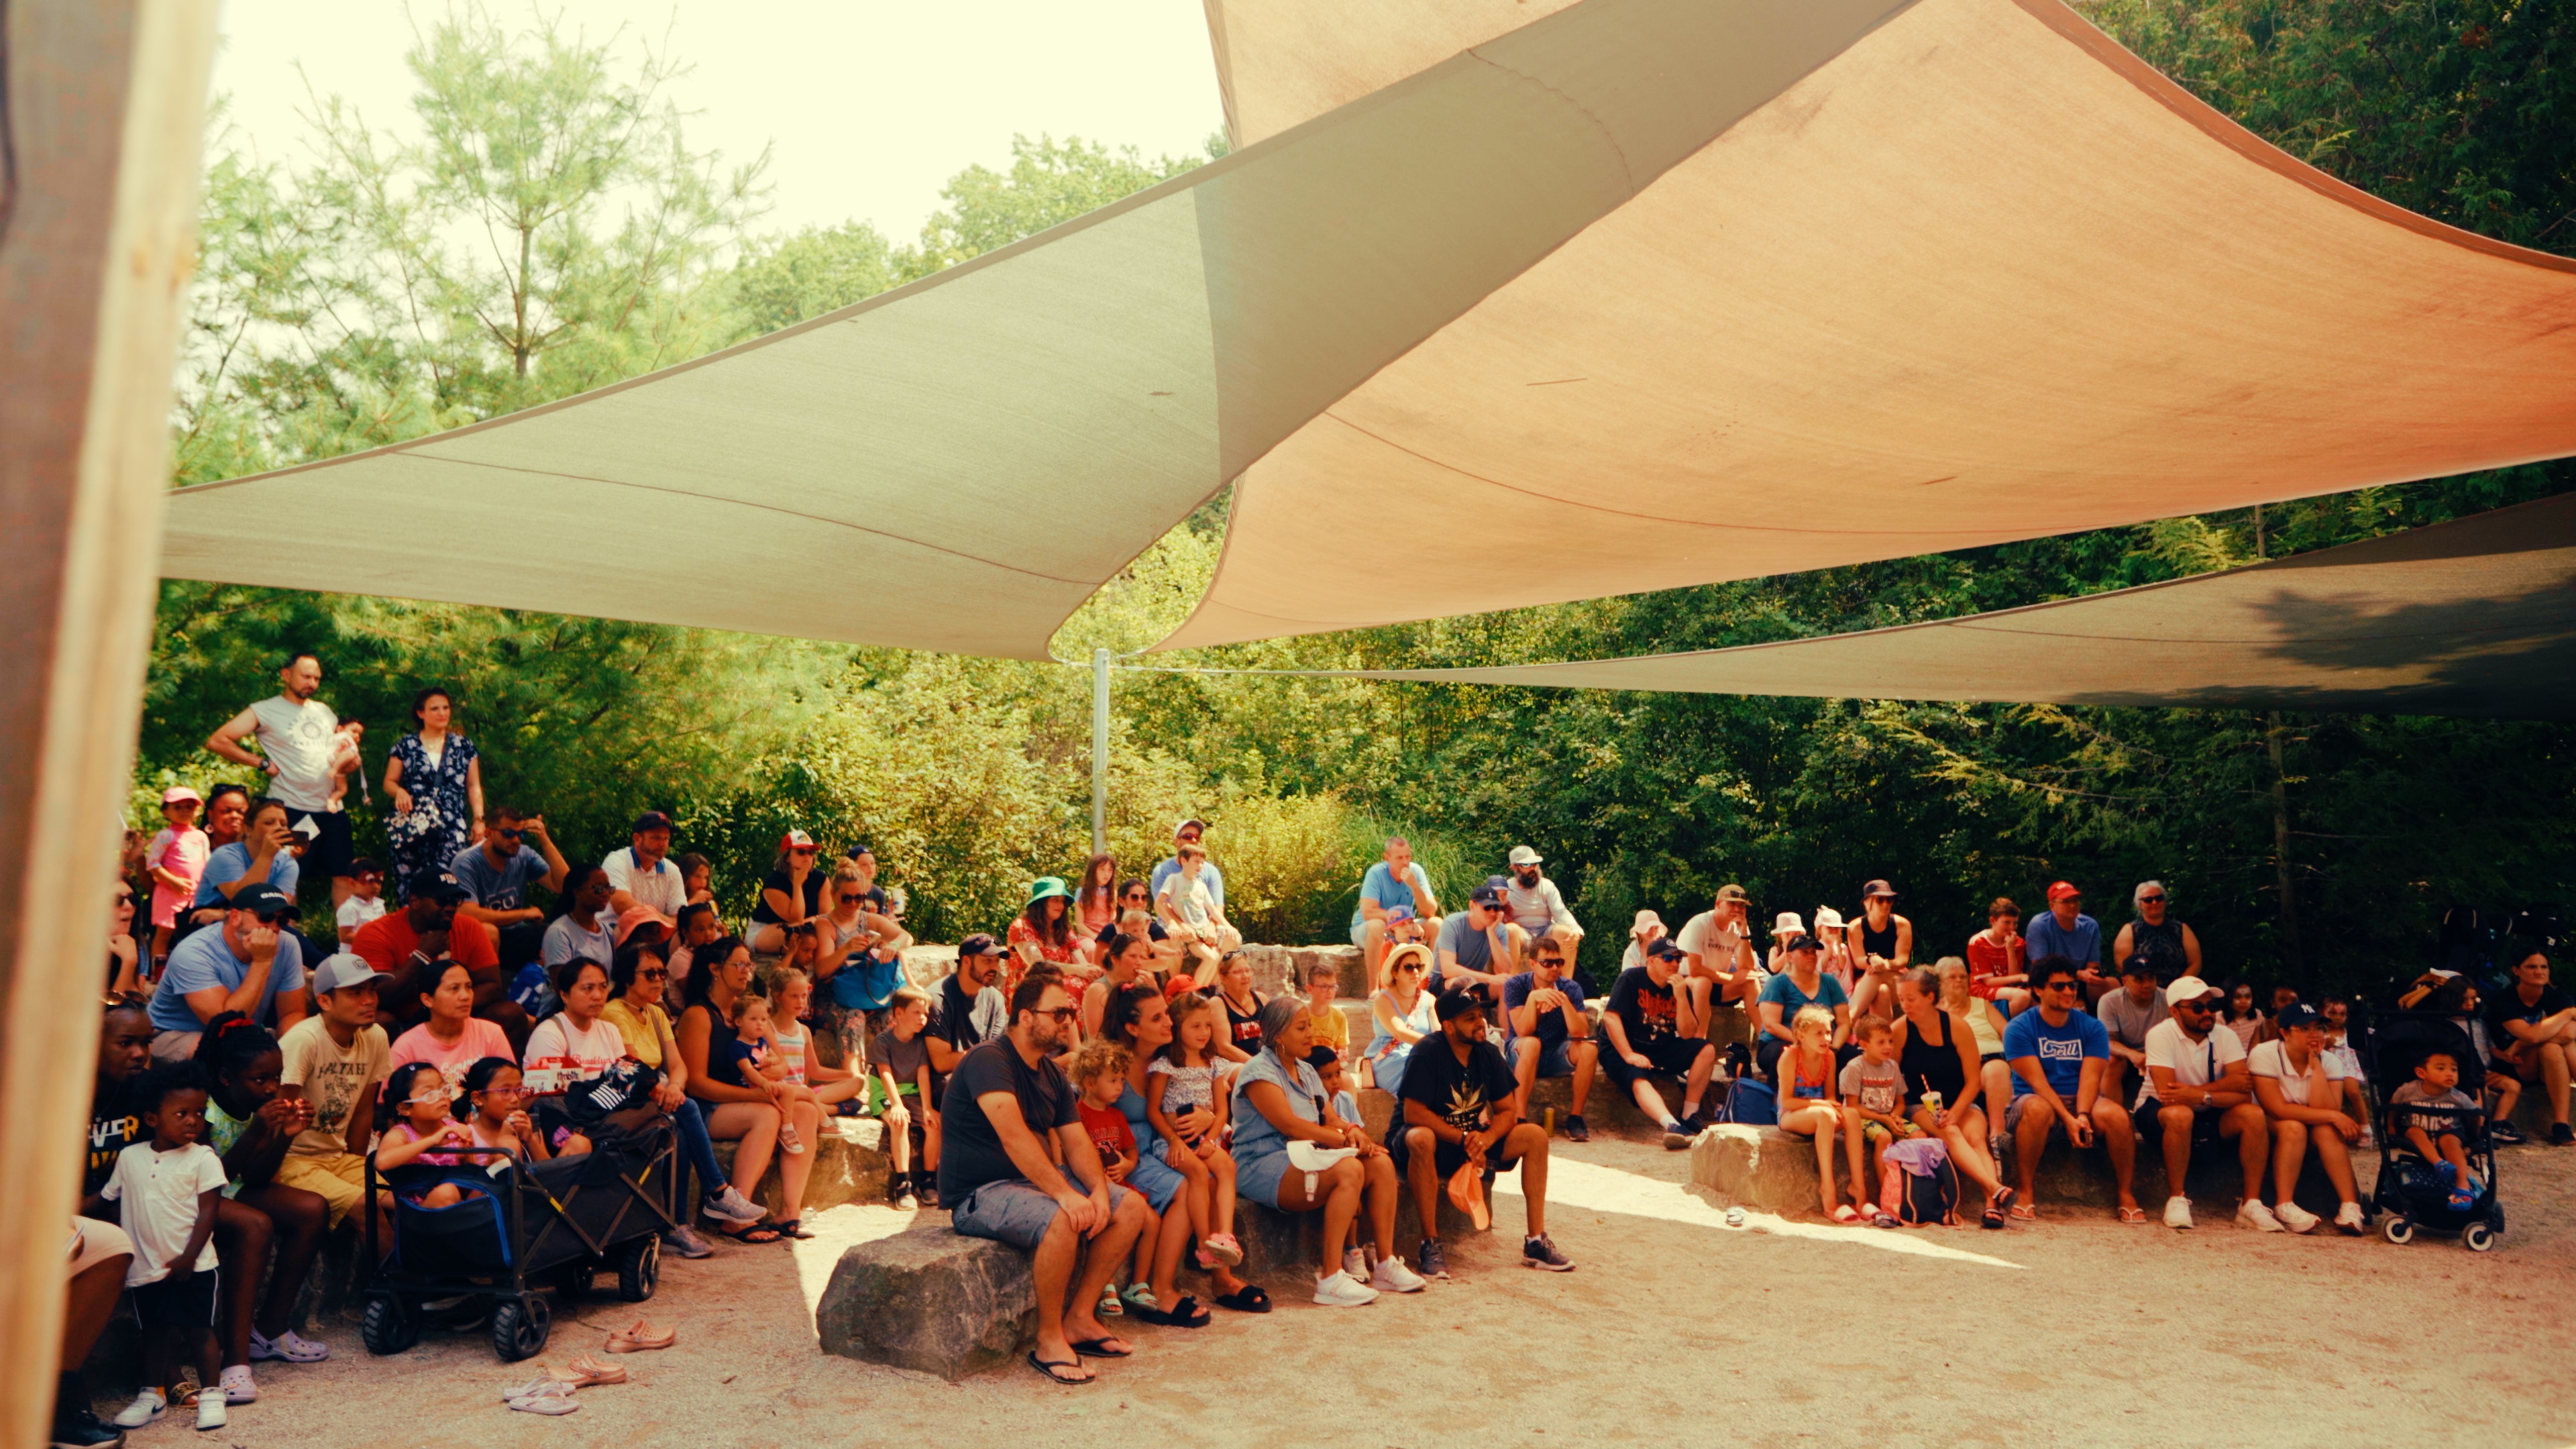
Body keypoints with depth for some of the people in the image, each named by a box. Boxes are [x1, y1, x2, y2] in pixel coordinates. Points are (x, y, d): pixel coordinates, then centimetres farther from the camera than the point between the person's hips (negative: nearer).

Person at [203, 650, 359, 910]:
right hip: (291, 810, -5)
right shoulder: (266, 711, -1)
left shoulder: (324, 711, 16)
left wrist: (349, 760, 1)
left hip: (331, 809, 5)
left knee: (344, 876, 5)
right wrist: (263, 763, -10)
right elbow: (217, 741, -8)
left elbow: (345, 748, 25)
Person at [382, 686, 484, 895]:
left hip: (453, 827, 0)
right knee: (411, 880, -6)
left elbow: (473, 787, 12)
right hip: (414, 827, 0)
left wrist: (479, 819, 3)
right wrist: (399, 791, -12)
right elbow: (389, 782, 11)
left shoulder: (464, 746, 12)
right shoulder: (406, 746, 10)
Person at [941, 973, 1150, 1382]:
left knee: (1131, 1207, -4)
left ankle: (1080, 1318, 1)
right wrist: (1064, 1193, -38)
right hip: (979, 1193, -9)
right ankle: (1049, 1340, -17)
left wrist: (1100, 1190, -15)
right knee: (1063, 1221, -35)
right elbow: (1013, 1135, -31)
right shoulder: (989, 1060, -18)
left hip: (1036, 1180, 9)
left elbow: (1076, 1141, 5)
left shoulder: (1052, 1074, 10)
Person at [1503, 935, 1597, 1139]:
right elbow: (1523, 1032, -24)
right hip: (1521, 1055, -3)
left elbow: (1580, 1033, -19)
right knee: (1532, 1043, -35)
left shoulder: (1571, 988, -7)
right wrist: (1533, 998, -38)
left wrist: (1564, 1001, -33)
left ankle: (1575, 1117, -13)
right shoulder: (1516, 986, -13)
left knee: (1590, 1047, -24)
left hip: (1556, 1057, 3)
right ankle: (1520, 1118, -32)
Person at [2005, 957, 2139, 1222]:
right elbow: (2037, 1081, -14)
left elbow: (2090, 1078, -8)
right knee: (2037, 1109, -38)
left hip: (2082, 1101, 3)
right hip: (2035, 1099, -3)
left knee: (2116, 1115, -29)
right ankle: (2023, 1192, -25)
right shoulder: (2019, 1028, -4)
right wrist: (2068, 1118, -25)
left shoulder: (2092, 1028, 5)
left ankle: (2127, 1196, -10)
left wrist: (2083, 1116, -25)